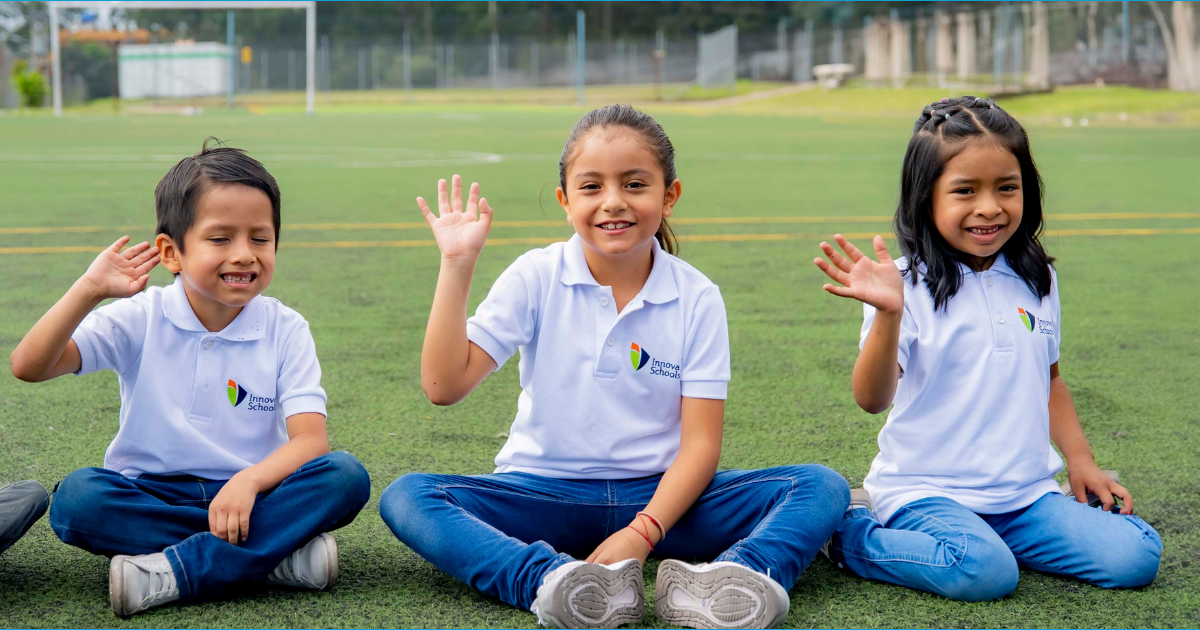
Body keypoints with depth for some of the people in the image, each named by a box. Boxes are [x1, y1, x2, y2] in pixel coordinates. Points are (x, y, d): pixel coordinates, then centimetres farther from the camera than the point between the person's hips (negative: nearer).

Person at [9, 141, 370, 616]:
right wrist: (89, 291, -23)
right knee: (77, 497, -31)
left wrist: (249, 481, -32)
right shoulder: (141, 319, -2)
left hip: (250, 494, 0)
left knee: (345, 477, -26)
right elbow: (29, 367, -11)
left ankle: (174, 573, -30)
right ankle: (277, 553, -27)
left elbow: (310, 439, -13)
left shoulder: (285, 331, -1)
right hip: (149, 496, 0)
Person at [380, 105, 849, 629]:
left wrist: (643, 532, -23)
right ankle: (550, 580, -49)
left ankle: (726, 580, -48)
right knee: (406, 497, -27)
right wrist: (457, 266, -17)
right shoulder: (537, 279, -2)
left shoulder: (696, 299, -2)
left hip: (659, 494, 1)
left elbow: (700, 442, -7)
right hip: (546, 495, 0)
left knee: (822, 488, -20)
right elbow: (445, 385, -11)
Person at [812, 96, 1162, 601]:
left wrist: (1079, 459, 13)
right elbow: (873, 399, -20)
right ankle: (853, 535, -5)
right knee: (982, 571, -33)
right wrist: (889, 314, -35)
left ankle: (985, 535, 10)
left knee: (1135, 557, -10)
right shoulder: (908, 285, -11)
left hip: (1025, 492, 6)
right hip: (926, 489, -6)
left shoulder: (1038, 281, 9)